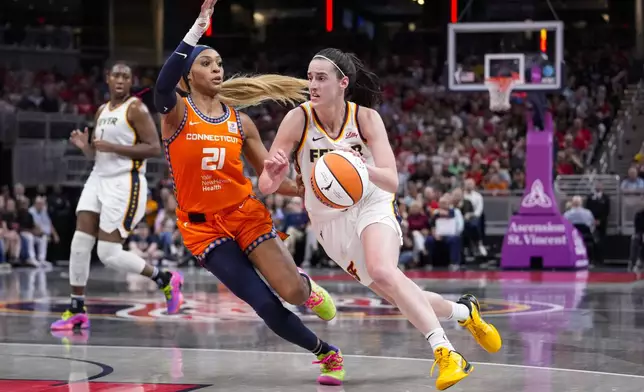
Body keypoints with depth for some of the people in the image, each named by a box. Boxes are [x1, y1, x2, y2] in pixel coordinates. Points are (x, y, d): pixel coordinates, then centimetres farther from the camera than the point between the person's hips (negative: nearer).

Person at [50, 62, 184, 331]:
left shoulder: (136, 109, -9)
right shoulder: (102, 111, 15)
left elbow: (154, 148, -16)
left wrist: (113, 147, -21)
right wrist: (84, 145, -1)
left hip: (125, 184, -7)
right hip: (98, 179, 7)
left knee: (109, 254, -10)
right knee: (79, 244, -3)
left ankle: (165, 279, 9)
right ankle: (76, 311, 4)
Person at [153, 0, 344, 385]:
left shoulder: (240, 121, 4)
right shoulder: (177, 112, -7)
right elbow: (162, 86, -32)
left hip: (246, 214, 2)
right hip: (203, 226, -2)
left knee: (293, 293, -14)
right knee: (265, 305, -10)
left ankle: (308, 286, 26)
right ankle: (327, 353, 13)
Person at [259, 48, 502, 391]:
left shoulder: (366, 118, -15)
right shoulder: (298, 120, -15)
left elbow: (391, 182, -21)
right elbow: (266, 186, -18)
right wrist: (272, 175, -43)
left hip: (372, 206, -2)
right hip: (330, 220, 2)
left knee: (382, 271, -32)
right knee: (402, 297, 3)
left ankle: (446, 353, -33)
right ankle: (463, 311, 30)